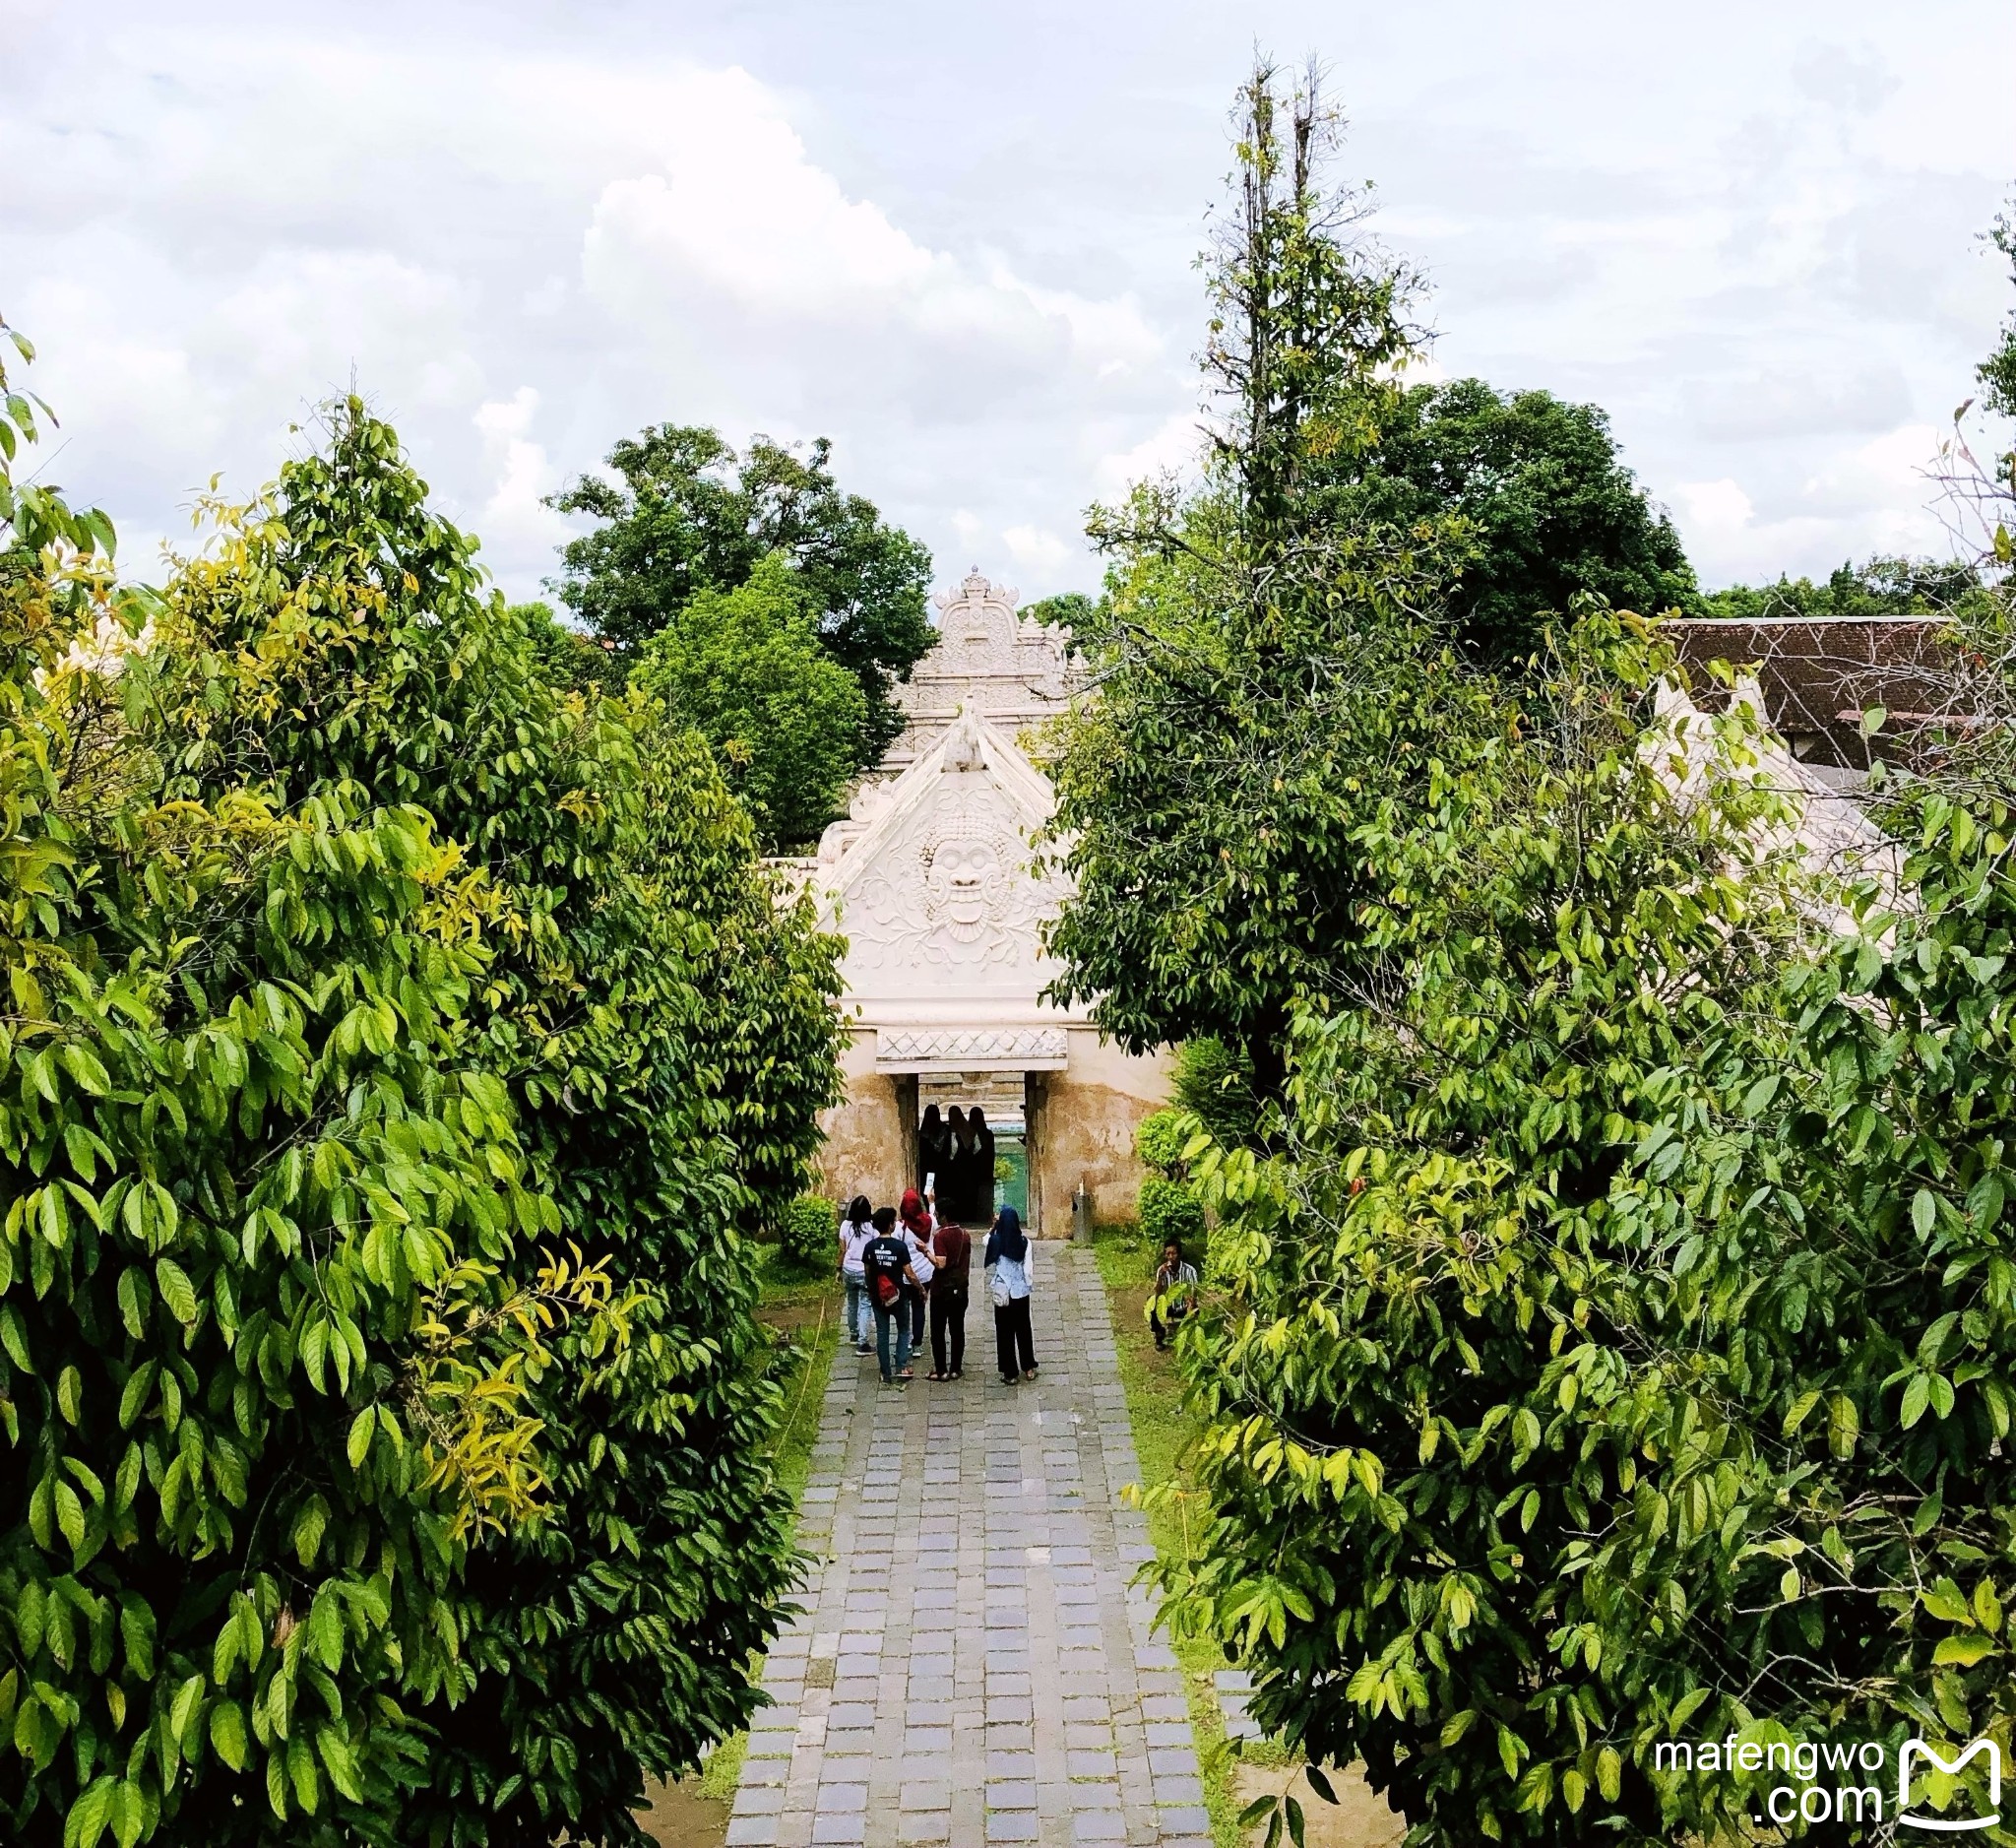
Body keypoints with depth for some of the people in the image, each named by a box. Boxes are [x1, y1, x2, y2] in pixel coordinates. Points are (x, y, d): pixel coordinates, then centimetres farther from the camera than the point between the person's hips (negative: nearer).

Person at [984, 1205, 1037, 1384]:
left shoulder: (995, 1241, -13)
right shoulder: (1024, 1241, -10)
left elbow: (986, 1239, 12)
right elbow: (1029, 1267, -5)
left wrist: (995, 1225, 20)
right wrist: (1030, 1284, 9)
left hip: (1002, 1294, -2)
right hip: (1021, 1292, 2)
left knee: (1005, 1333, 8)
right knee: (1023, 1329, 18)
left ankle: (1010, 1373, 12)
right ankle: (1028, 1368, 27)